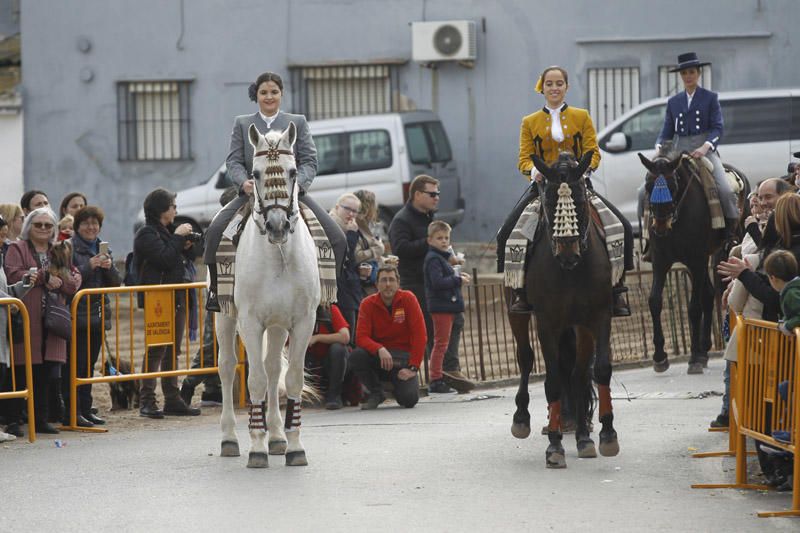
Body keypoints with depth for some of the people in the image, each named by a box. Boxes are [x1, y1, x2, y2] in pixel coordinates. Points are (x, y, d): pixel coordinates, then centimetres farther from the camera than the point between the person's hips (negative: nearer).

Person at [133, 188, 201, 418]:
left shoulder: (168, 231, 18)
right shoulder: (147, 234, -9)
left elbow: (189, 257, 23)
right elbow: (166, 258, -21)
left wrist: (188, 245, 3)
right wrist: (179, 237, -11)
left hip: (176, 299, 9)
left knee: (172, 352, 11)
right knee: (155, 351, -10)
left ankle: (173, 400, 15)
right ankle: (147, 401, -9)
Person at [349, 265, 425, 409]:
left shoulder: (408, 299, -9)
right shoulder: (368, 304, -5)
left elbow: (420, 335, -11)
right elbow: (361, 337, -13)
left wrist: (413, 368, -18)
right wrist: (380, 349, -33)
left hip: (403, 356, -2)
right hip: (378, 356, 2)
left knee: (409, 399, -24)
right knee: (356, 356, -31)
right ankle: (376, 393, -4)